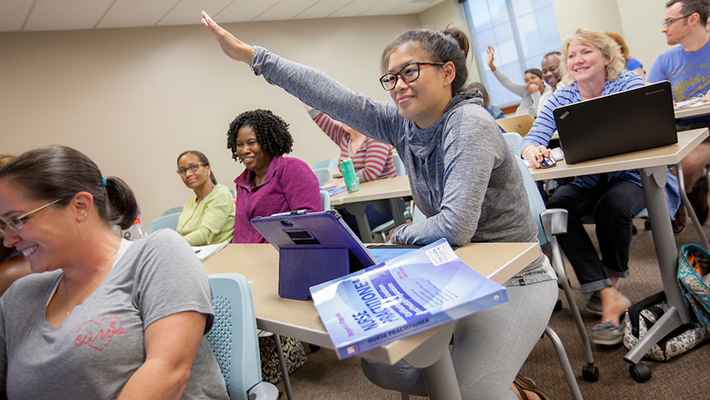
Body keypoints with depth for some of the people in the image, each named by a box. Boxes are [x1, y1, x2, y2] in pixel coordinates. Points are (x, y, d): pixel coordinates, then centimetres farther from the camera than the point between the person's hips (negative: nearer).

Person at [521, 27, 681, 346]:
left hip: (632, 176, -3)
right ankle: (610, 298, -22)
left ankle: (610, 284, -4)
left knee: (612, 206, -35)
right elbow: (533, 138, -10)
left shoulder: (629, 84, -7)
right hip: (588, 183, 3)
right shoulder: (561, 99, 1)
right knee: (556, 208, -27)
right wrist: (532, 151, -37)